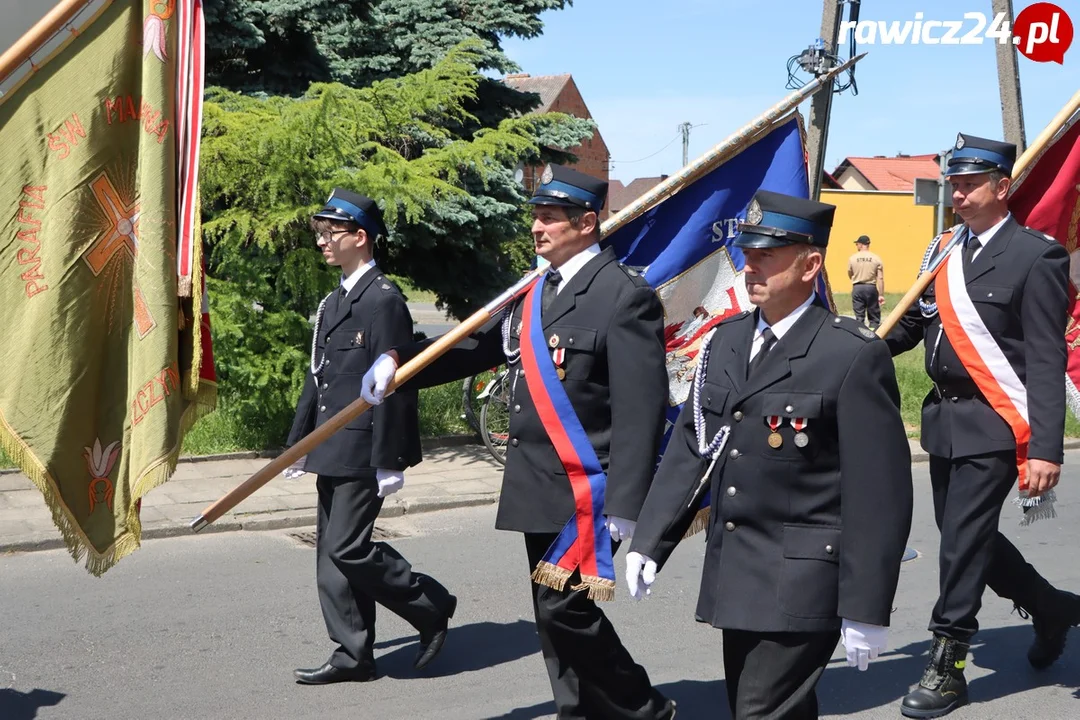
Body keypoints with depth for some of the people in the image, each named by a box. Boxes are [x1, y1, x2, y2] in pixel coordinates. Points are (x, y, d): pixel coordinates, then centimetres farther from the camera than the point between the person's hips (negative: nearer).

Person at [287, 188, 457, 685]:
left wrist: (390, 459, -19)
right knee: (331, 553, 10)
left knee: (347, 549, -9)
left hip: (362, 451, -9)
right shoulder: (333, 303, 16)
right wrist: (298, 442, 18)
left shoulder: (383, 299, -13)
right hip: (332, 451, 9)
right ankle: (352, 654, 18)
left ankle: (431, 606, 10)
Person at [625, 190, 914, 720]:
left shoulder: (854, 356, -13)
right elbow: (689, 446, 12)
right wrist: (649, 541, 5)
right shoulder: (726, 340, 9)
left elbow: (879, 491, -14)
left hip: (799, 589, -7)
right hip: (734, 578, 7)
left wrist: (866, 610, -14)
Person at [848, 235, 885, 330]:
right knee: (874, 315, 8)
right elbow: (880, 278, -6)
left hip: (857, 288, 0)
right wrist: (881, 295, -3)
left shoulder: (852, 258, -3)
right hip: (871, 288, 0)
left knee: (859, 316, 5)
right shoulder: (876, 259, -4)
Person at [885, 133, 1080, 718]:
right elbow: (914, 324, 16)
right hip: (944, 420, 7)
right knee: (966, 537, 16)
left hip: (992, 426, -7)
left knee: (963, 541, -3)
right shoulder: (946, 252, 9)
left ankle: (947, 667, 11)